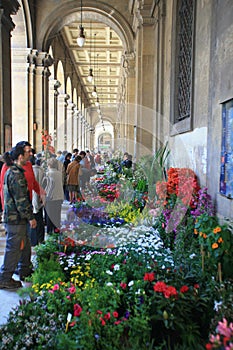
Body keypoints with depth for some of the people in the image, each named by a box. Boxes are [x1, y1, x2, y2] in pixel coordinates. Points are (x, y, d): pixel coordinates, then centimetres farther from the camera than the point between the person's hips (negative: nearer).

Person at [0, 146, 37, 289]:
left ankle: (25, 271, 35)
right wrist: (30, 217, -15)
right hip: (16, 218, -10)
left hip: (13, 216, 10)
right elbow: (21, 200, -22)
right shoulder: (16, 174, -20)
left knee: (25, 244, 20)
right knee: (14, 247, 1)